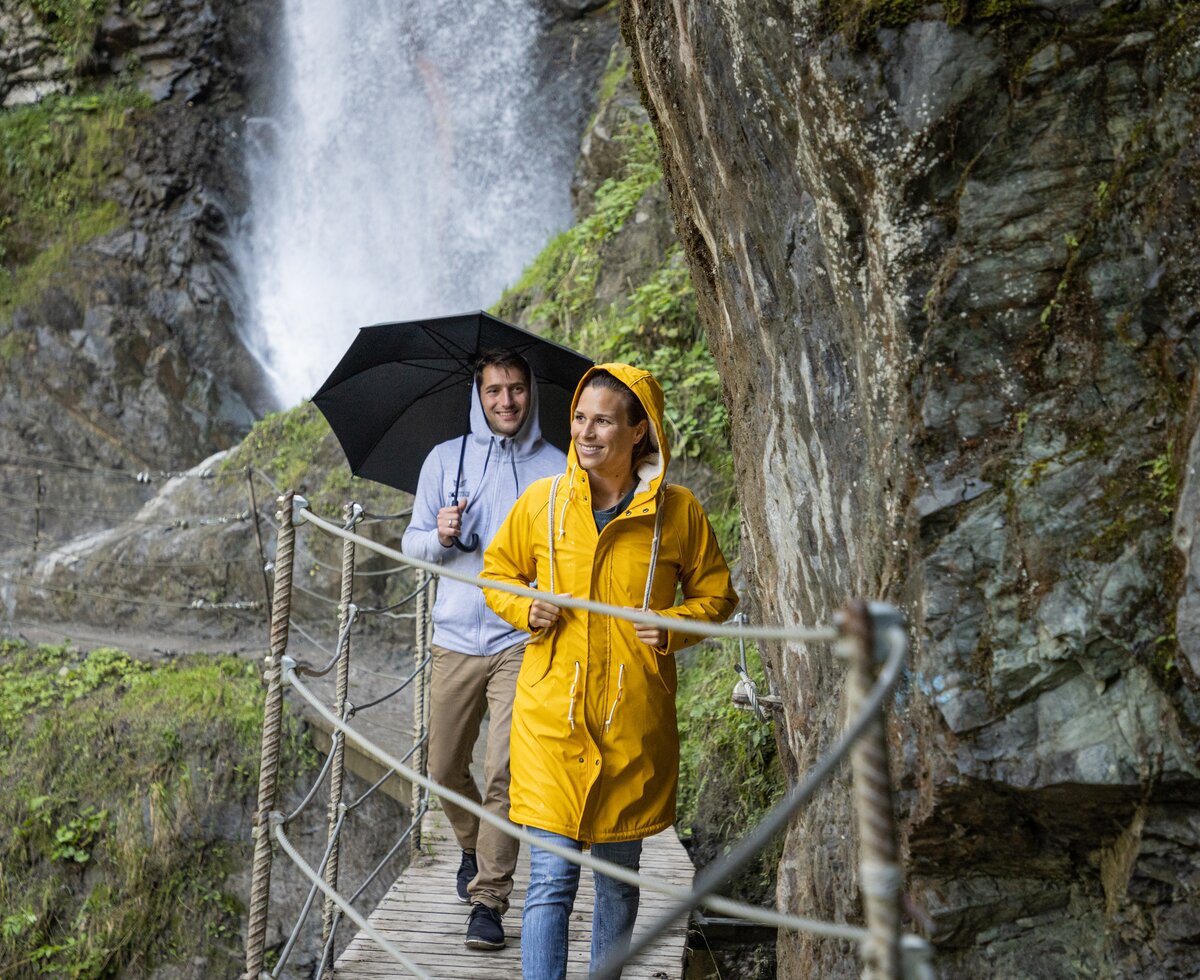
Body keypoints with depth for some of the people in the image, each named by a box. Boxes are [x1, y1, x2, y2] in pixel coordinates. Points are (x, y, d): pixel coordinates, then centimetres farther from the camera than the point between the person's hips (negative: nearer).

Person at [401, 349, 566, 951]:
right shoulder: (446, 459, 9)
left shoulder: (555, 468, 4)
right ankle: (474, 849, 38)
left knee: (504, 772, -10)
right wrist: (441, 537, -10)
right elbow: (412, 542, 11)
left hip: (522, 639, -2)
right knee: (445, 770, 10)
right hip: (456, 638, 3)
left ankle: (489, 900, 1)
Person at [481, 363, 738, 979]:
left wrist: (672, 626, -8)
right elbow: (497, 572, 15)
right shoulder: (541, 501, 1)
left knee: (619, 877, 16)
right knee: (551, 880, -5)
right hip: (551, 715, 0)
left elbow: (715, 594, 11)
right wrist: (525, 608, -5)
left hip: (634, 721, 1)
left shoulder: (678, 511, 0)